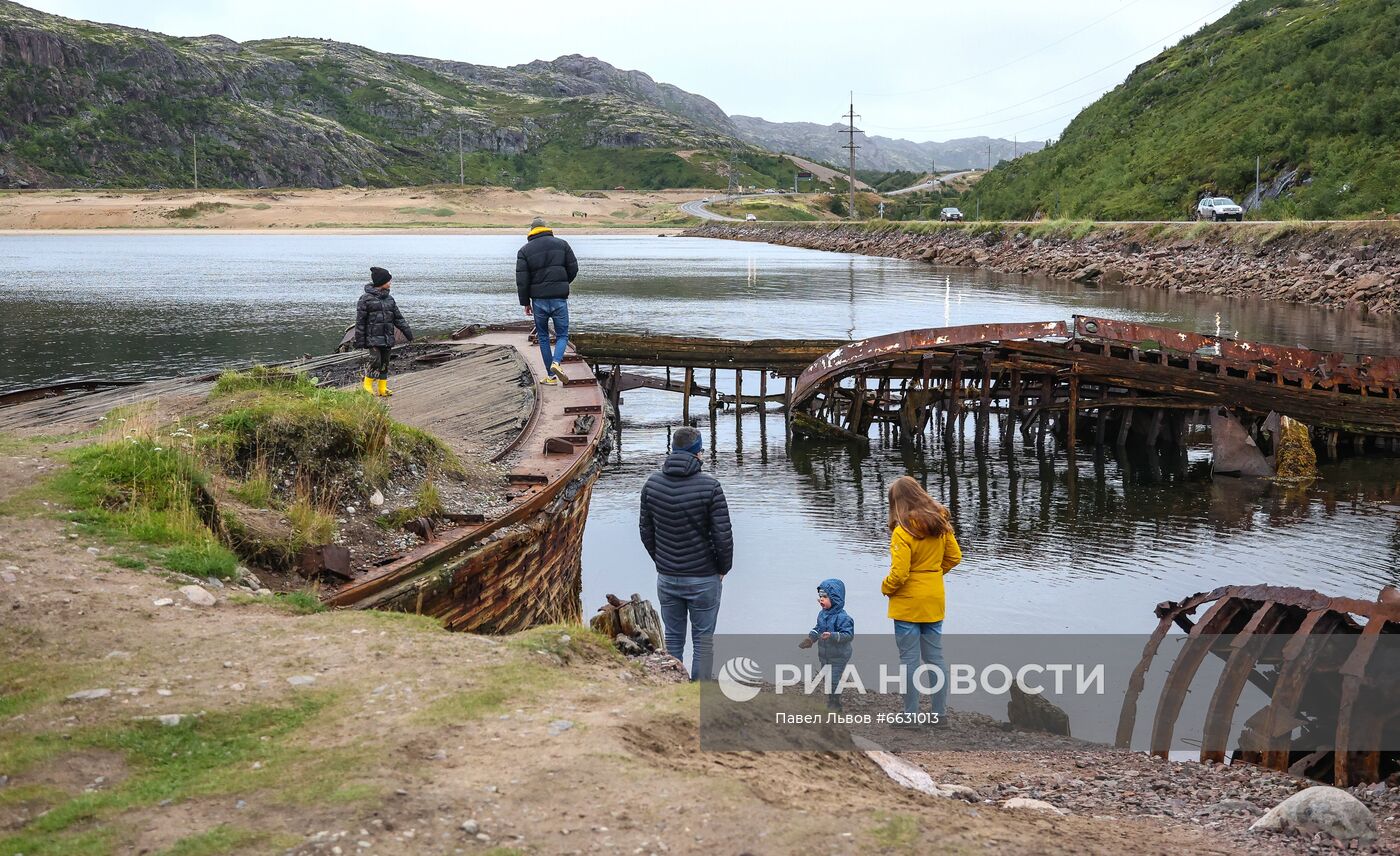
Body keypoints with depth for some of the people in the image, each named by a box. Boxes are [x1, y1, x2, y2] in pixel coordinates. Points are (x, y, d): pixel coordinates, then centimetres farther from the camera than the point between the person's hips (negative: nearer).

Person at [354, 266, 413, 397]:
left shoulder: (389, 298, 12)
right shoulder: (366, 298, -6)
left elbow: (397, 317, 14)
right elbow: (360, 321, -5)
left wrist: (406, 330, 3)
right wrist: (359, 340, -7)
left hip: (387, 338, 6)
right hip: (374, 338, -6)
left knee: (385, 362, 8)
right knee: (376, 360, -14)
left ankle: (383, 388, 15)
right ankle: (368, 384, 4)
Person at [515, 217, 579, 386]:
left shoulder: (525, 250, 1)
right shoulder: (562, 244, 4)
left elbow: (521, 280, -3)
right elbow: (573, 269, 2)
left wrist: (525, 302, 6)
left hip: (538, 300, 0)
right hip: (559, 299, 0)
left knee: (543, 337, 13)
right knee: (562, 335, 11)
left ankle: (551, 376, 11)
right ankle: (556, 362, -19)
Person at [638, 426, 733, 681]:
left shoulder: (652, 484, -3)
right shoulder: (710, 486, -16)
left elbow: (646, 532, 4)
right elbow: (723, 536, -15)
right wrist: (723, 568, 2)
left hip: (666, 577, 4)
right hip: (704, 579, -3)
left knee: (673, 639, 14)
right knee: (703, 640, 8)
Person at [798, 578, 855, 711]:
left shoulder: (842, 617, -23)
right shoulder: (822, 614, 3)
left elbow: (848, 635, -29)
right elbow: (818, 629, 18)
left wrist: (832, 635, -40)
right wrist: (810, 638, 5)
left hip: (838, 657, -8)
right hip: (824, 655, 8)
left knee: (834, 680, -5)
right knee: (827, 678, 18)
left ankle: (835, 703, 9)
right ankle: (829, 701, 31)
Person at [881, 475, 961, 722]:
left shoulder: (903, 531, -20)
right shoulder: (940, 524, 0)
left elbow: (899, 574, -21)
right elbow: (954, 557, 9)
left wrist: (885, 588, -2)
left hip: (908, 603, -6)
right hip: (934, 601, 6)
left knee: (910, 660, 2)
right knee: (935, 657, 13)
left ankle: (911, 715, 8)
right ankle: (940, 712, 17)